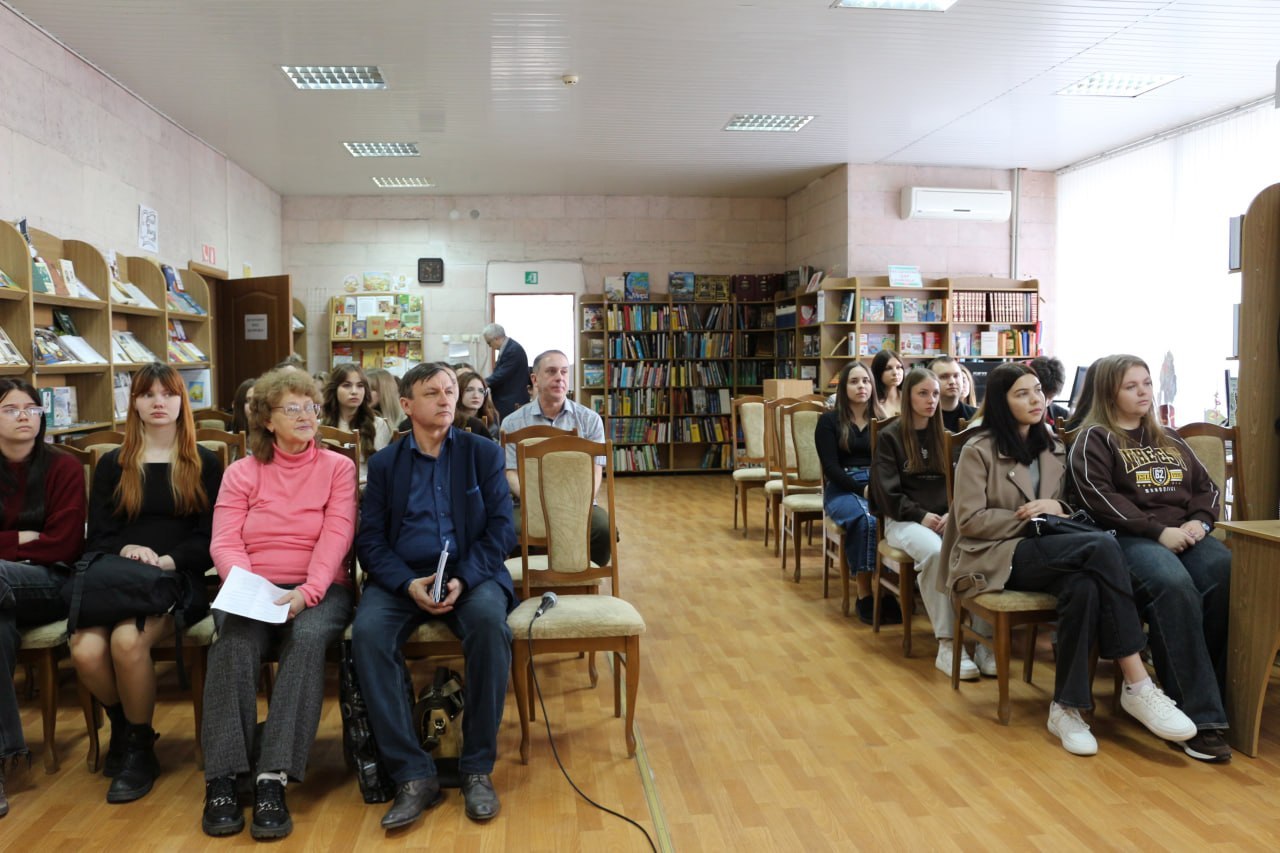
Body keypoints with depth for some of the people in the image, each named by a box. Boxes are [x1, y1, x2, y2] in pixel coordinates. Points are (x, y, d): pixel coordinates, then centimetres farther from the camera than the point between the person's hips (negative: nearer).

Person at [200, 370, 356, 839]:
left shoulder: (338, 467, 8)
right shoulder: (241, 472, 12)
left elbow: (336, 536, -5)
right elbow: (224, 543, 1)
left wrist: (308, 591, -21)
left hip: (319, 589, -1)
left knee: (308, 638, -34)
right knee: (234, 639, -32)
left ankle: (273, 778, -36)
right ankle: (222, 778, -30)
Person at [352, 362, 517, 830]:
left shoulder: (484, 452, 7)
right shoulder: (383, 463, 10)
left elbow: (501, 528, 0)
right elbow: (370, 538, 3)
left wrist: (464, 579, -17)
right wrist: (408, 584, -17)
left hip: (471, 573, -1)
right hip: (402, 577, 1)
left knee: (490, 622, -34)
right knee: (367, 633, -30)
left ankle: (477, 767, -18)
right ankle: (414, 774, -22)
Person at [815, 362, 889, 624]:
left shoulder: (881, 421, 18)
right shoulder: (829, 421, 8)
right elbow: (830, 466, -2)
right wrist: (861, 489, -15)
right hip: (842, 489, -2)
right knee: (866, 520, -37)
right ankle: (864, 595, -33)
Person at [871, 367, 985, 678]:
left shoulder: (944, 435, 17)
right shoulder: (890, 436, 5)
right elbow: (888, 492, -2)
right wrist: (922, 515, -15)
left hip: (946, 519, 3)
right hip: (903, 520, -3)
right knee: (934, 551, -37)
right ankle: (947, 644, -32)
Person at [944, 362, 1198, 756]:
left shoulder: (1053, 447, 18)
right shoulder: (978, 451, -1)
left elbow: (1066, 507, 20)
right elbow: (969, 521, -8)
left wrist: (1056, 510, -5)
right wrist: (1027, 518, -12)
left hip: (1042, 552, 6)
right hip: (997, 557, -6)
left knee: (1084, 586, -34)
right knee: (1102, 546, -30)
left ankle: (1066, 708, -28)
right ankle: (1137, 685, -29)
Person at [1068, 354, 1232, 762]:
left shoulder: (1169, 439, 27)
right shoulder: (1094, 439, 7)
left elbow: (1207, 486, 21)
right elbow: (1100, 498, -7)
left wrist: (1199, 521, -2)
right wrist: (1158, 531, -15)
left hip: (1185, 533, 5)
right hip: (1129, 537, -5)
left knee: (1226, 573, -30)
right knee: (1174, 585, -37)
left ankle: (1218, 693, -22)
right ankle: (1199, 716, -35)